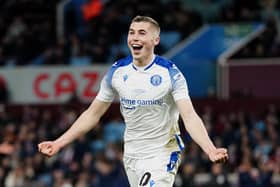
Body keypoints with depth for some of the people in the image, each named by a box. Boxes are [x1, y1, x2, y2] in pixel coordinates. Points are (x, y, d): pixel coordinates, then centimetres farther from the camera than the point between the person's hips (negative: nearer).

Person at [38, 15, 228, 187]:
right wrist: (59, 143, 3)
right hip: (131, 156, 5)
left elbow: (190, 116, -21)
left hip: (162, 154, -5)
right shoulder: (117, 71, 0)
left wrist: (211, 150, -38)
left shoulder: (170, 73, -12)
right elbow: (92, 114, 8)